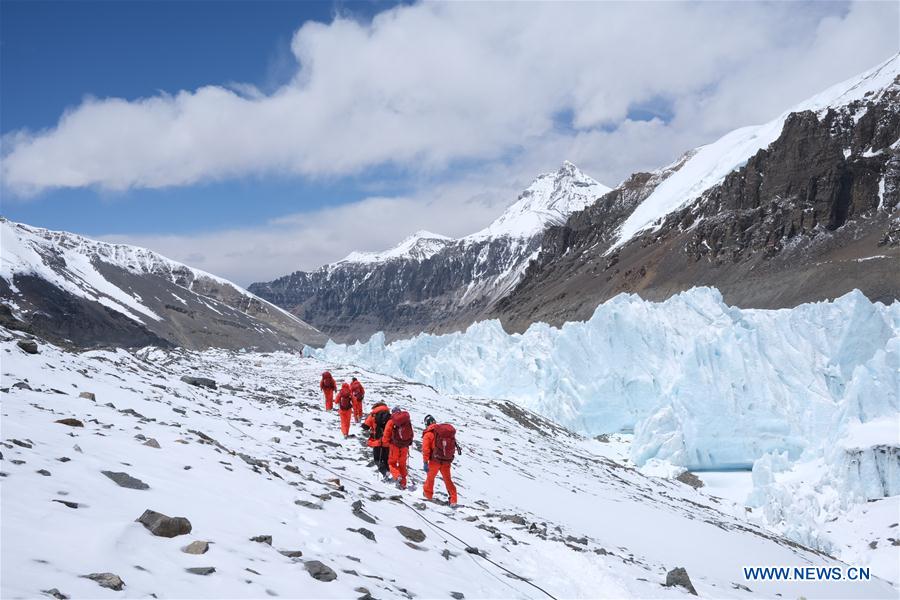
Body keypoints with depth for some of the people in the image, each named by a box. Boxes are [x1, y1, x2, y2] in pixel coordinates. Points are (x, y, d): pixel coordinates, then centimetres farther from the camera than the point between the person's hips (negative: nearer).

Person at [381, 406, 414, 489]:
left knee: (392, 463, 10)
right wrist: (408, 443, 25)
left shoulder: (391, 422, -7)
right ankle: (403, 483, 18)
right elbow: (411, 434, 11)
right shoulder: (407, 421, 4)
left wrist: (385, 443, 10)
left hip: (395, 446, -4)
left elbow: (386, 435, -7)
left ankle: (397, 476, -16)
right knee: (402, 464, 16)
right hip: (404, 446, 4)